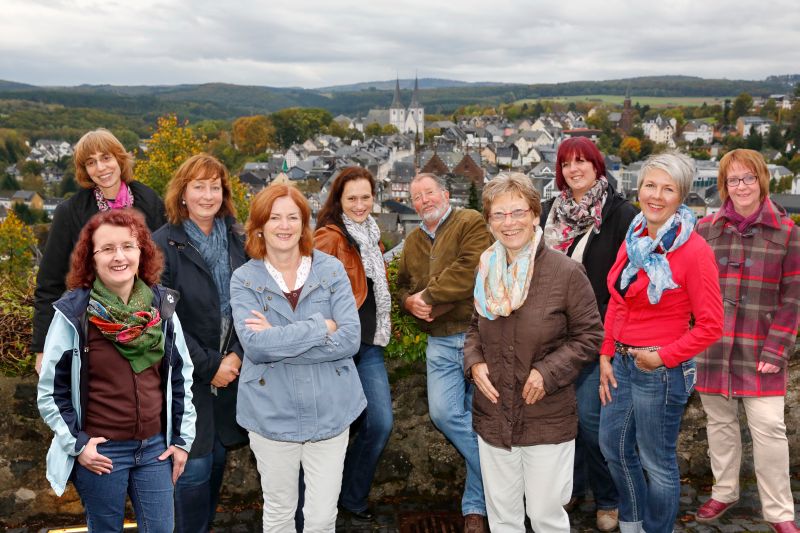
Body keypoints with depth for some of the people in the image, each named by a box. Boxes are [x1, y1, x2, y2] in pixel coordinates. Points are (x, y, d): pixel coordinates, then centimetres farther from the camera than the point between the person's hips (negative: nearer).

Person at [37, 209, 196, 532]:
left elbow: (182, 376, 7)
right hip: (100, 451, -2)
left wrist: (183, 438, 6)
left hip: (155, 447, 3)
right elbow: (51, 389, -4)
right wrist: (77, 443, -7)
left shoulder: (162, 306, -1)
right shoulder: (73, 313, -10)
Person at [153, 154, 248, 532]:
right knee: (195, 466, 0)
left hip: (231, 369, 4)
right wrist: (208, 366, -12)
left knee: (217, 458, 14)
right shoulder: (163, 245, -9)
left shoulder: (238, 240, 4)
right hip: (187, 376, -4)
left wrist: (237, 355, -8)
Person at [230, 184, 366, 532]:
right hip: (272, 414, 0)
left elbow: (350, 339, -13)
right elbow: (255, 345, -19)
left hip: (330, 411, 0)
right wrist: (321, 326, -17)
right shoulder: (244, 279, -4)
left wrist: (278, 339, -17)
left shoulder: (331, 269, -2)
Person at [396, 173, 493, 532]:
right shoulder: (413, 241, 17)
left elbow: (470, 270, -20)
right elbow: (403, 286, 23)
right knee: (443, 413, -7)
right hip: (440, 343, 6)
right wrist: (410, 302, -1)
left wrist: (428, 294, -12)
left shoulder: (471, 223, -5)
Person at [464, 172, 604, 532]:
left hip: (548, 421, -4)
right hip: (493, 418, 4)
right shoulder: (486, 271, 2)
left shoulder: (565, 272, -13)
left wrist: (548, 371, -18)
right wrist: (474, 362, -4)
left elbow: (590, 335, -7)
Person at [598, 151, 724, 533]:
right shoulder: (633, 239, 4)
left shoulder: (694, 250, -17)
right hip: (621, 363, 8)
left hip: (661, 370, -7)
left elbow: (710, 325, -15)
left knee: (656, 462, 8)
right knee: (613, 447, 22)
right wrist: (606, 356, 5)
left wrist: (663, 357, -16)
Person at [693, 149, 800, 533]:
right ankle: (724, 492, 32)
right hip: (712, 348, 2)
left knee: (768, 427, -1)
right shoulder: (706, 227, 4)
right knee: (719, 422, 13)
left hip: (760, 349, -2)